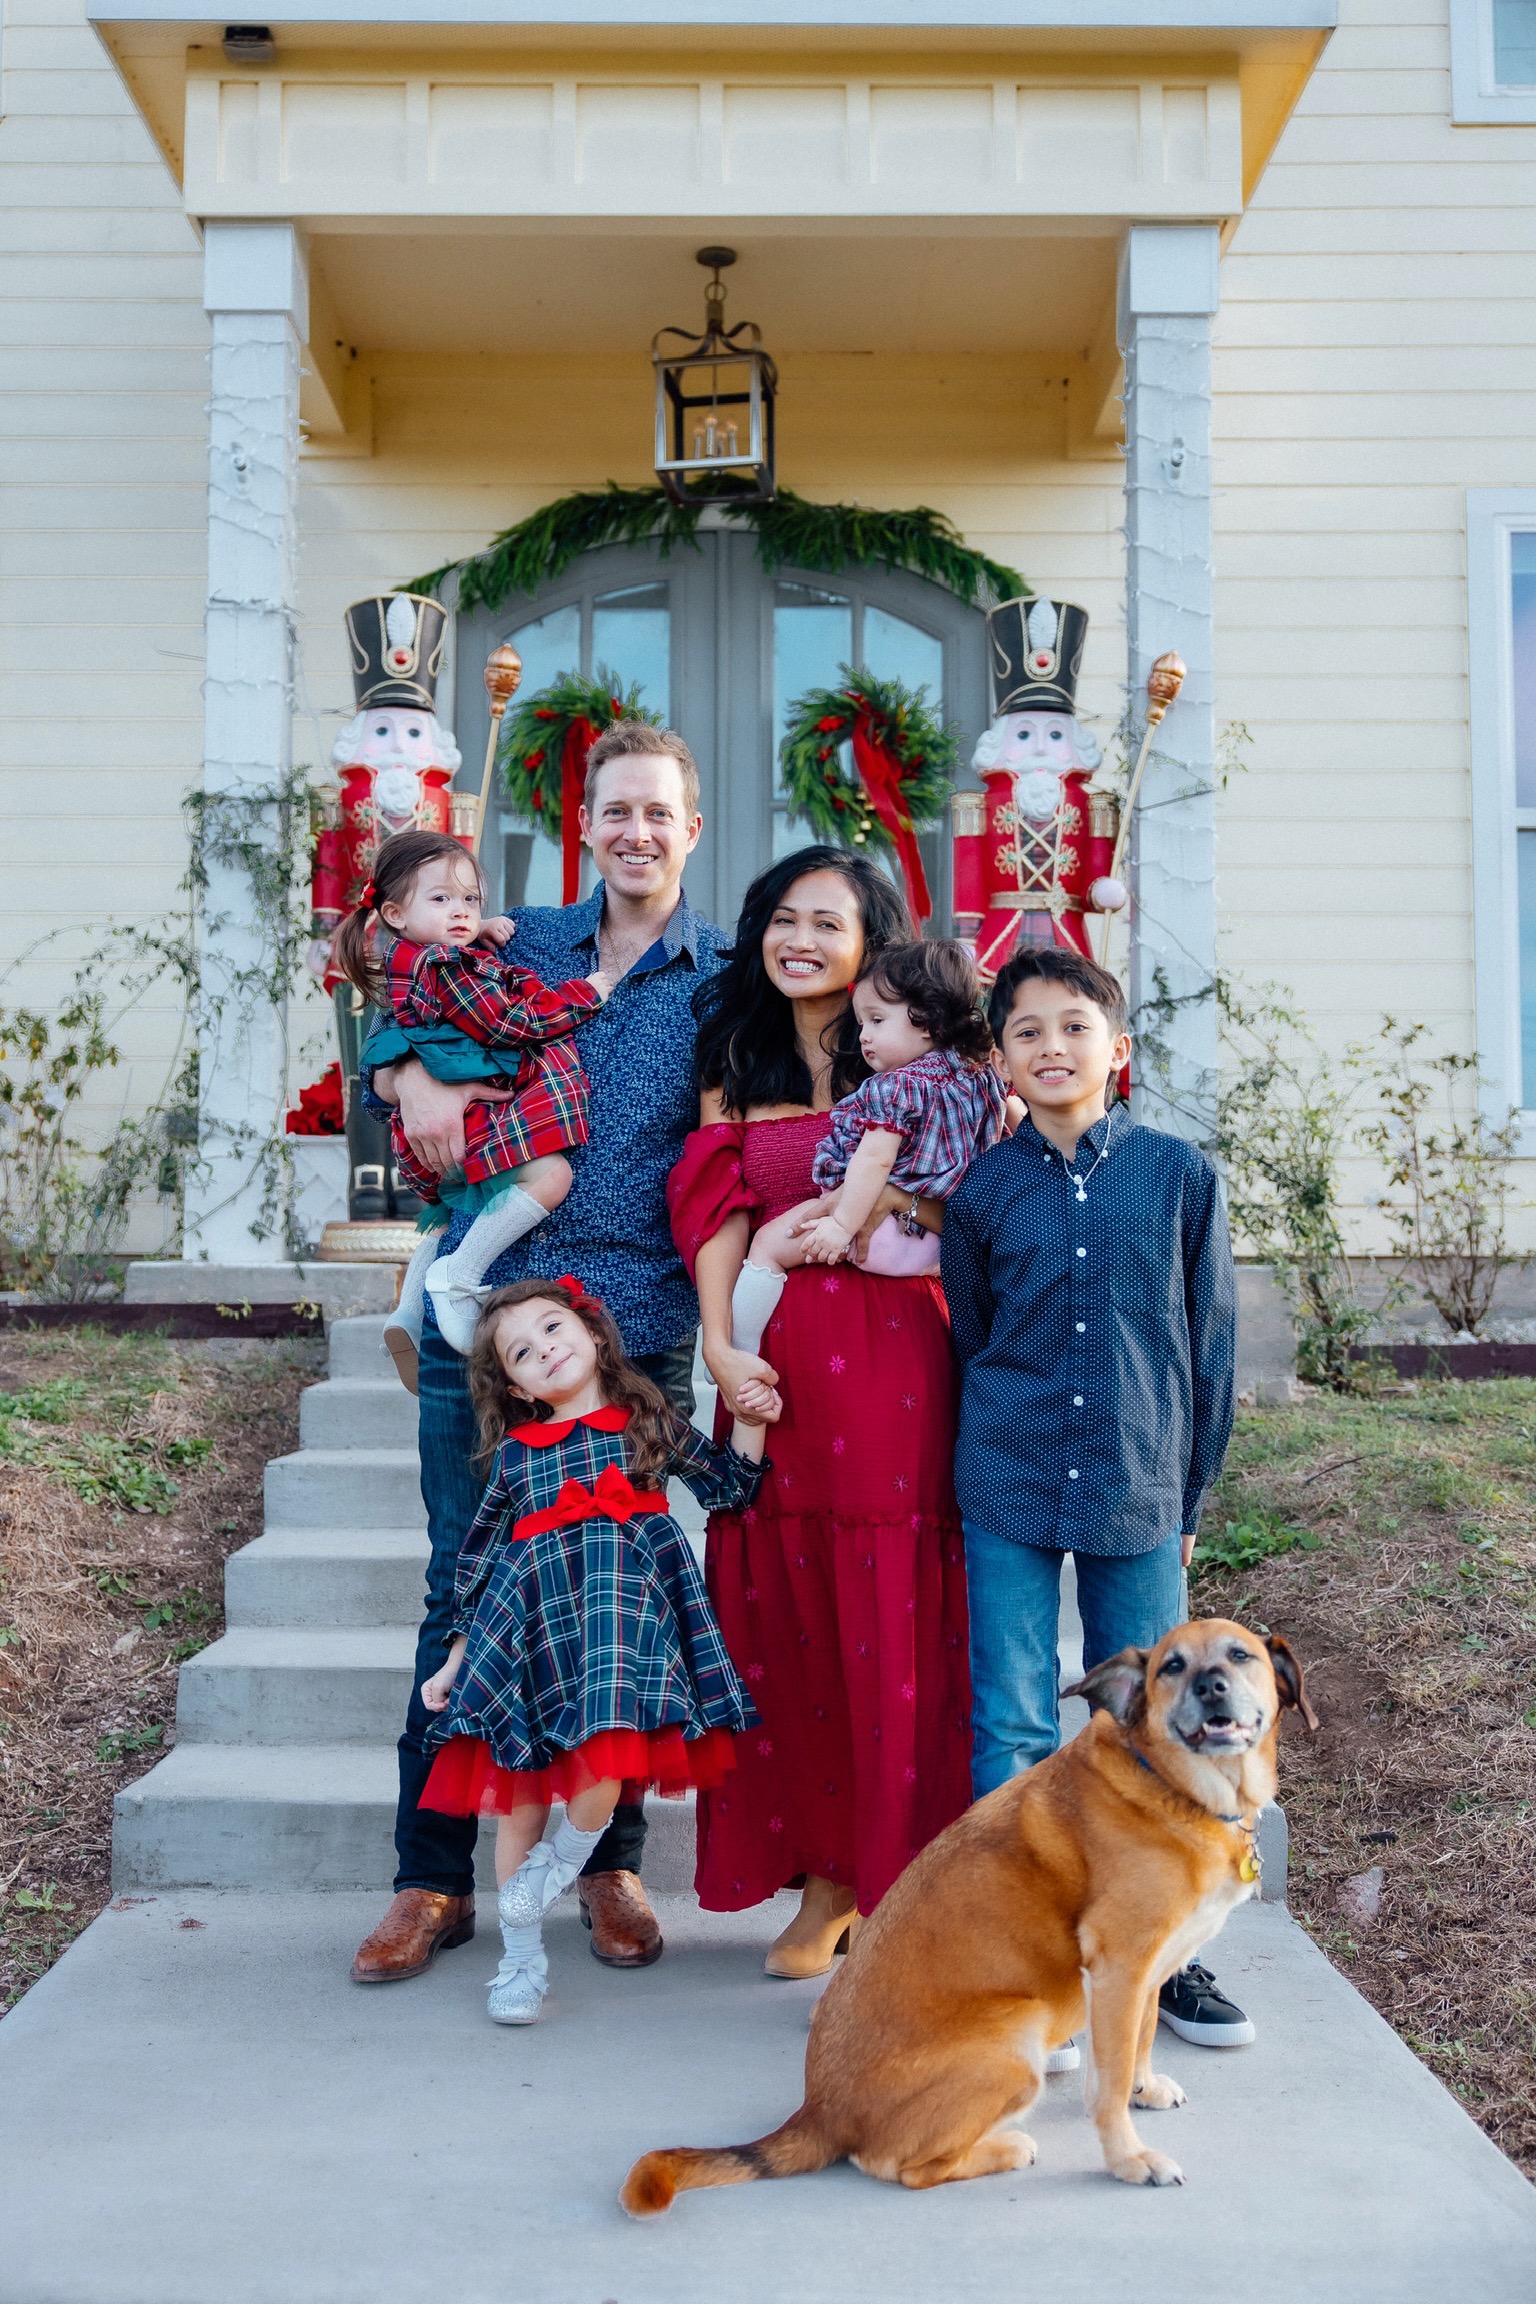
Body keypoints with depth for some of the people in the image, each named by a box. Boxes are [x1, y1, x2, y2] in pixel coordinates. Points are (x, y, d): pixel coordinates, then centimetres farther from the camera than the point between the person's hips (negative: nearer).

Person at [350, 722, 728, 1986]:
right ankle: (434, 1879, 16)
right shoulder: (517, 944, 12)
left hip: (632, 1327, -1)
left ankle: (612, 1862, 24)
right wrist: (417, 1079, -4)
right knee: (461, 1593, 4)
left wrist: (718, 1323, -8)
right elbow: (390, 1043, 19)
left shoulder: (722, 979, 6)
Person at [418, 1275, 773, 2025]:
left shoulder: (649, 1421, 9)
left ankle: (560, 1864, 14)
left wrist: (752, 1423, 3)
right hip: (530, 1629, 2)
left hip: (620, 1608, -2)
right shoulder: (513, 1453, 10)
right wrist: (456, 1657, 17)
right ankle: (521, 1961, 20)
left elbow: (730, 1485, 18)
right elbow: (477, 1557, 16)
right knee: (516, 1800, 5)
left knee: (602, 1777, -19)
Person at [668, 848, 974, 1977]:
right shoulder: (736, 1062, 13)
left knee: (891, 1615, 0)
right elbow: (716, 1209, 3)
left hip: (893, 1359, -3)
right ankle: (824, 1876, 19)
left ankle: (903, 1892, 13)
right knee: (785, 1612, 6)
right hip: (773, 1362, 3)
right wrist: (723, 1344, -8)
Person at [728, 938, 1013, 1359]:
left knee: (770, 1241, -3)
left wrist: (842, 1225, -23)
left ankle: (740, 1355, -3)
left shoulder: (896, 1087, -17)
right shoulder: (977, 1076, 8)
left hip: (890, 1230, -9)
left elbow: (875, 1161, -23)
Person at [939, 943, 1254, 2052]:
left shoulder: (1181, 1174, 0)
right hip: (1008, 1497, 0)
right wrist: (994, 1457, 10)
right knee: (1014, 1732, 4)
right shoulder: (981, 1188, 2)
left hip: (1139, 1495, 0)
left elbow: (1211, 1345, 5)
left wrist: (1192, 1492, 6)